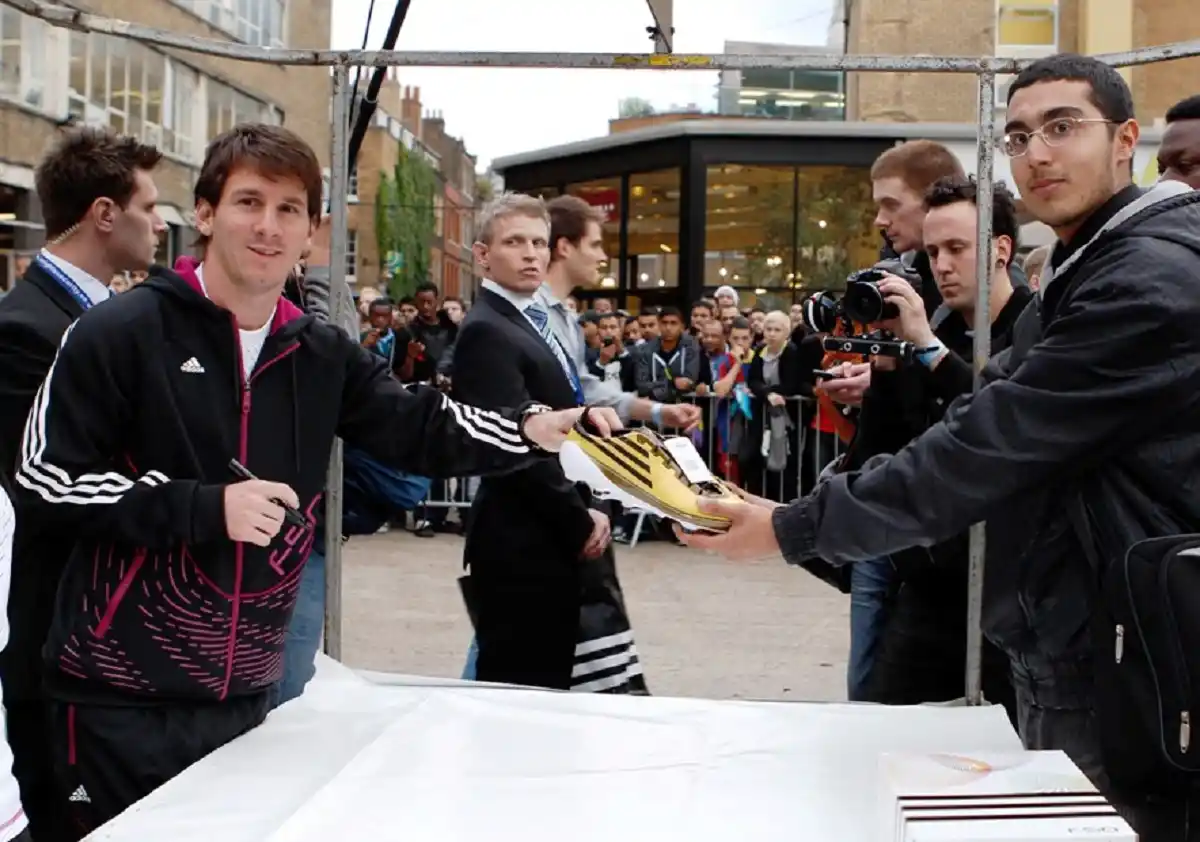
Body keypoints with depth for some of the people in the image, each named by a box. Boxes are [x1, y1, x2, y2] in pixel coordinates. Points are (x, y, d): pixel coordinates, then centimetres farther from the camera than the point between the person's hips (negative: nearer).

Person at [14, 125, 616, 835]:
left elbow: (420, 428, 3)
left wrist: (534, 430, -15)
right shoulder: (120, 334, -7)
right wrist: (205, 507, -18)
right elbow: (46, 481, -10)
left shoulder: (323, 358, 9)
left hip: (245, 694, 5)